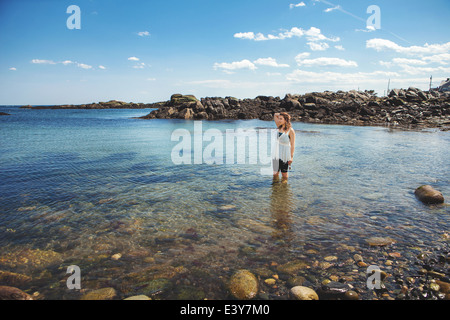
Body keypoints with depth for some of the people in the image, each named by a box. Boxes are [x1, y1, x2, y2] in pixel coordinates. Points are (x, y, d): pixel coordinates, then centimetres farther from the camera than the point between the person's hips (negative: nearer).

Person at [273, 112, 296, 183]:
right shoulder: (279, 127, 6)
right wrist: (282, 114, 6)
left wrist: (291, 157, -13)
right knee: (275, 173, 11)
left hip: (285, 154, -5)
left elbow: (292, 144, -10)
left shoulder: (290, 130, -10)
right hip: (276, 153, 5)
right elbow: (275, 115, 17)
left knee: (284, 173, 8)